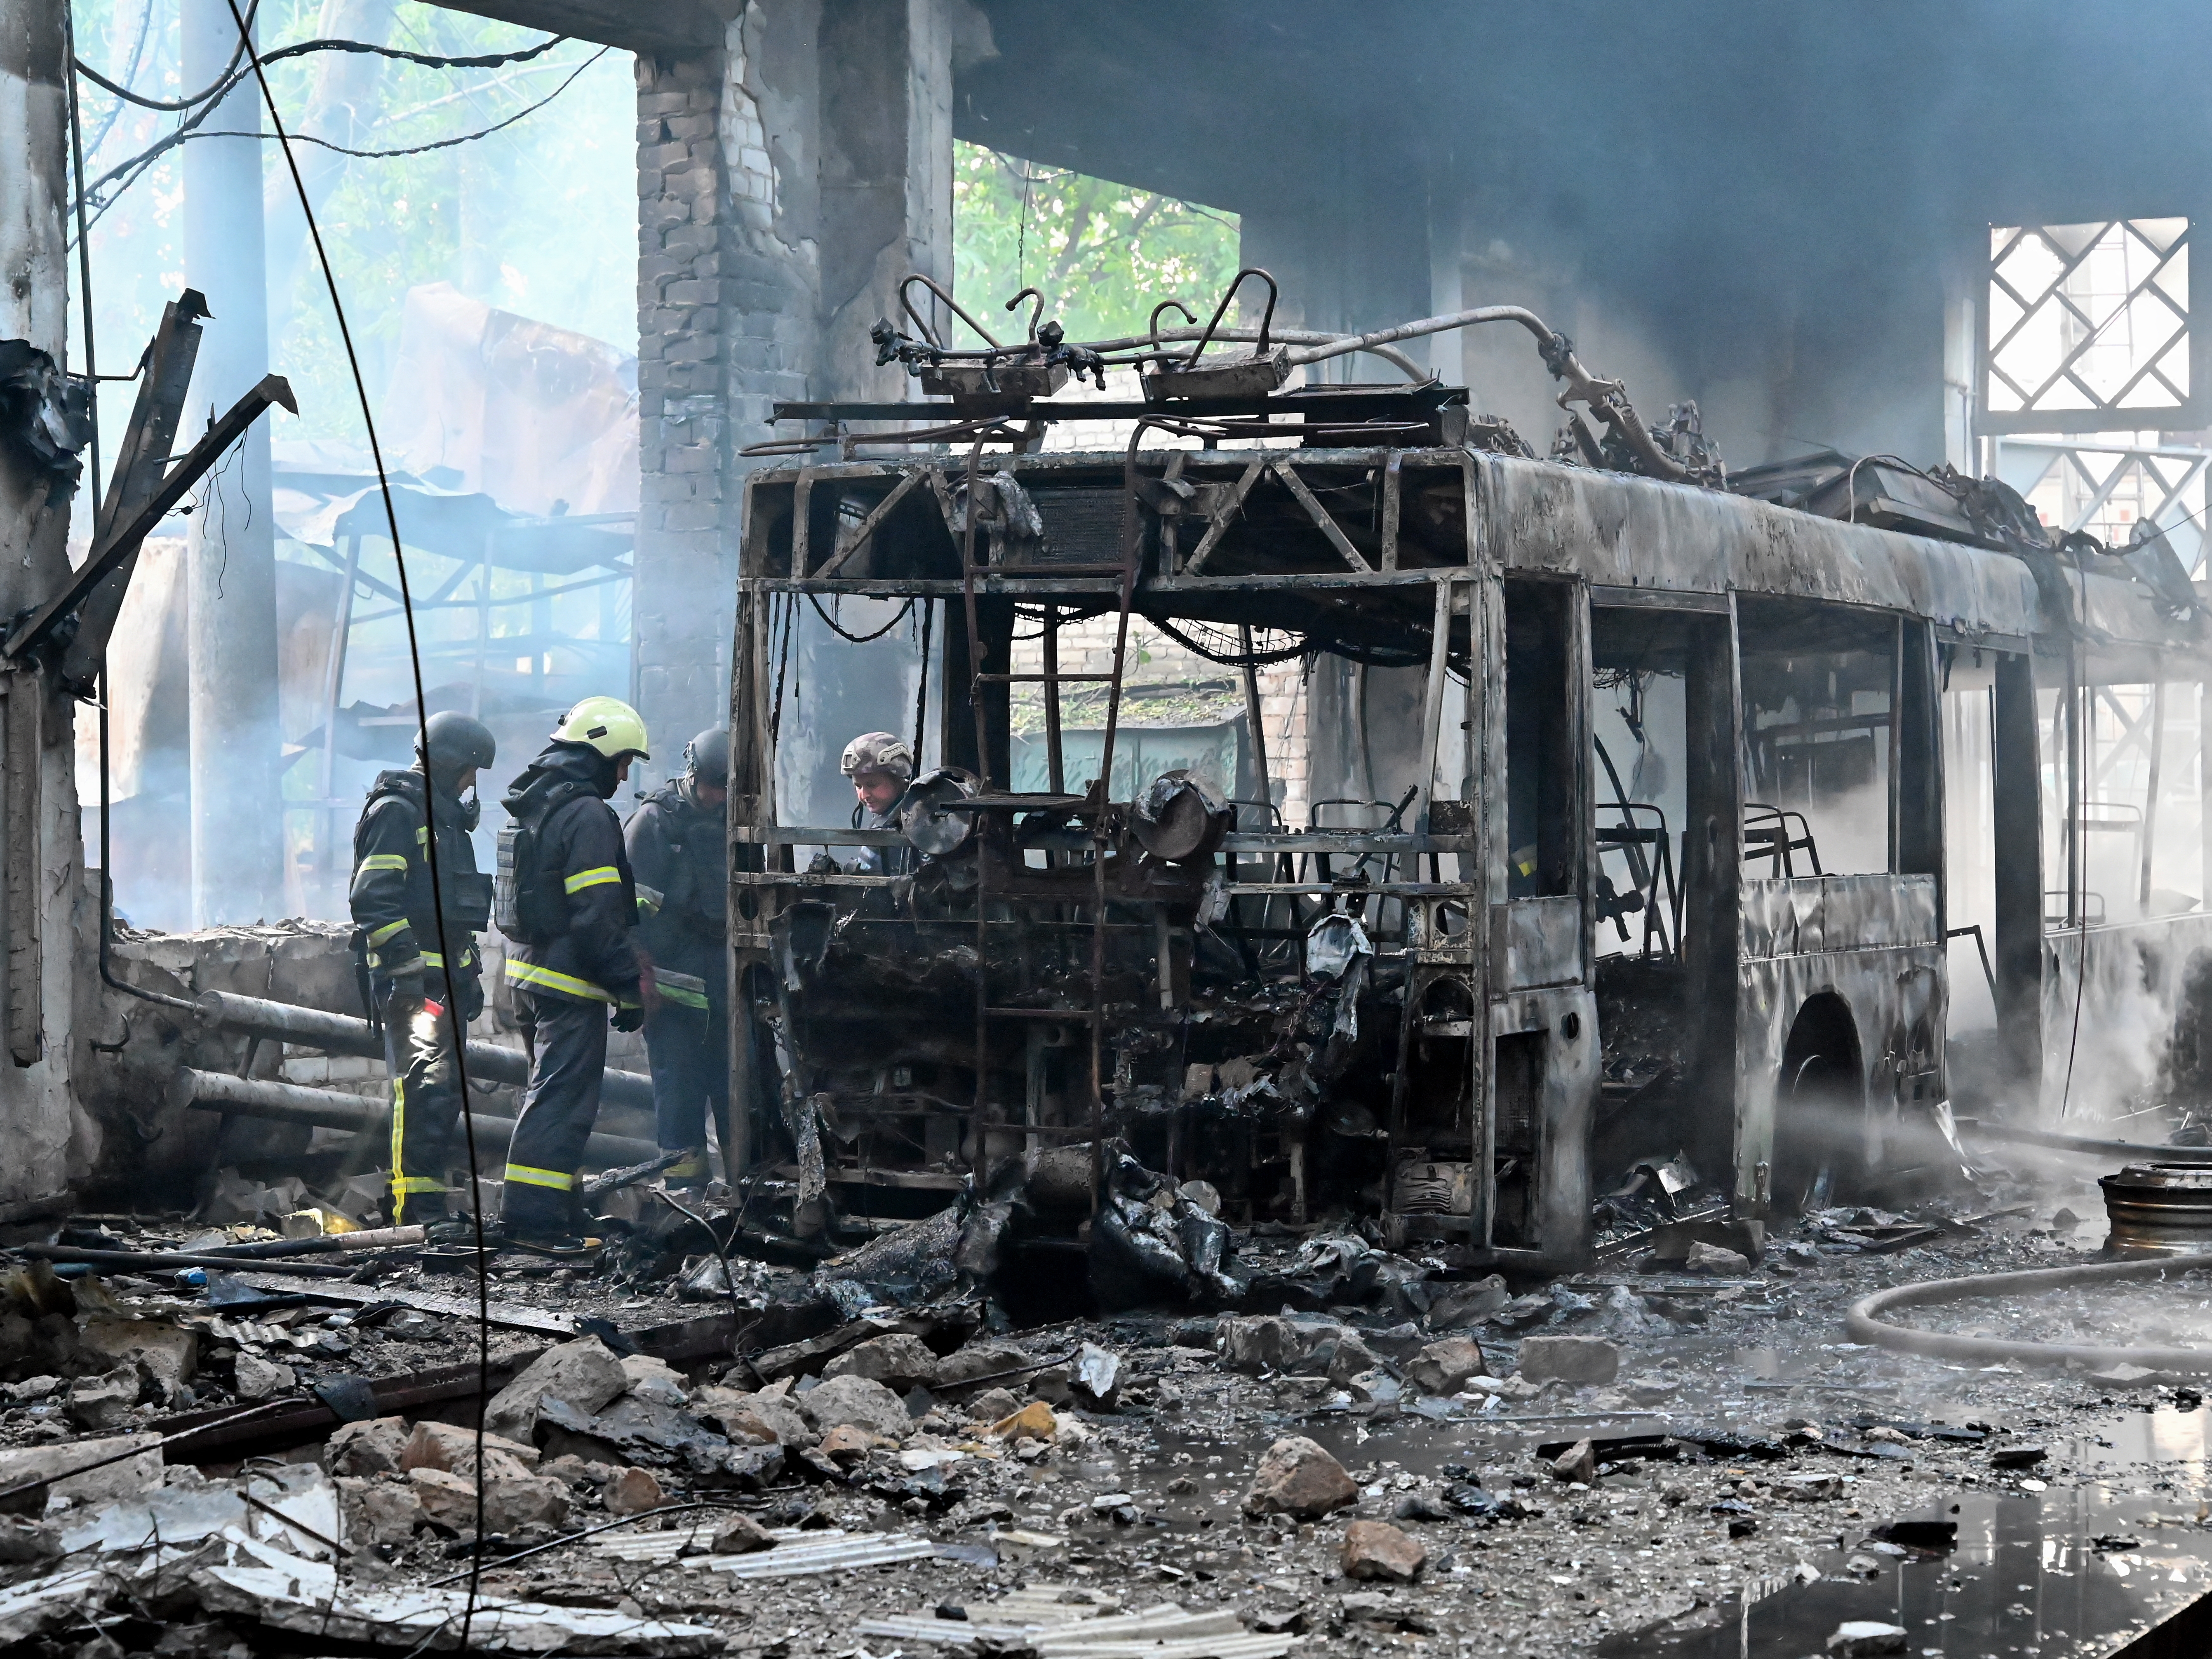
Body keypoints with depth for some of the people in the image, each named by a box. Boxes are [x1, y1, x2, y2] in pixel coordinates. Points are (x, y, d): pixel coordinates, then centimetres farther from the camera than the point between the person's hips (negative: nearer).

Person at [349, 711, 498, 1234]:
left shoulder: (446, 818, 23)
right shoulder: (395, 813, -8)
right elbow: (375, 899, -17)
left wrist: (470, 971, 27)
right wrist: (403, 969, -22)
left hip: (445, 979, 10)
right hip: (409, 979, -10)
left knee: (443, 1091, 9)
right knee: (424, 1086, -15)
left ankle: (427, 1202, 14)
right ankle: (418, 1207, -18)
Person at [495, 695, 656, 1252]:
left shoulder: (528, 806, 16)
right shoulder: (587, 815, -16)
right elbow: (597, 917, -20)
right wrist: (629, 991, -15)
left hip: (528, 972, 10)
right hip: (570, 981, -10)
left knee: (550, 1094, 18)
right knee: (562, 1099, -7)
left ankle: (538, 1211, 22)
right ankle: (536, 1217, -10)